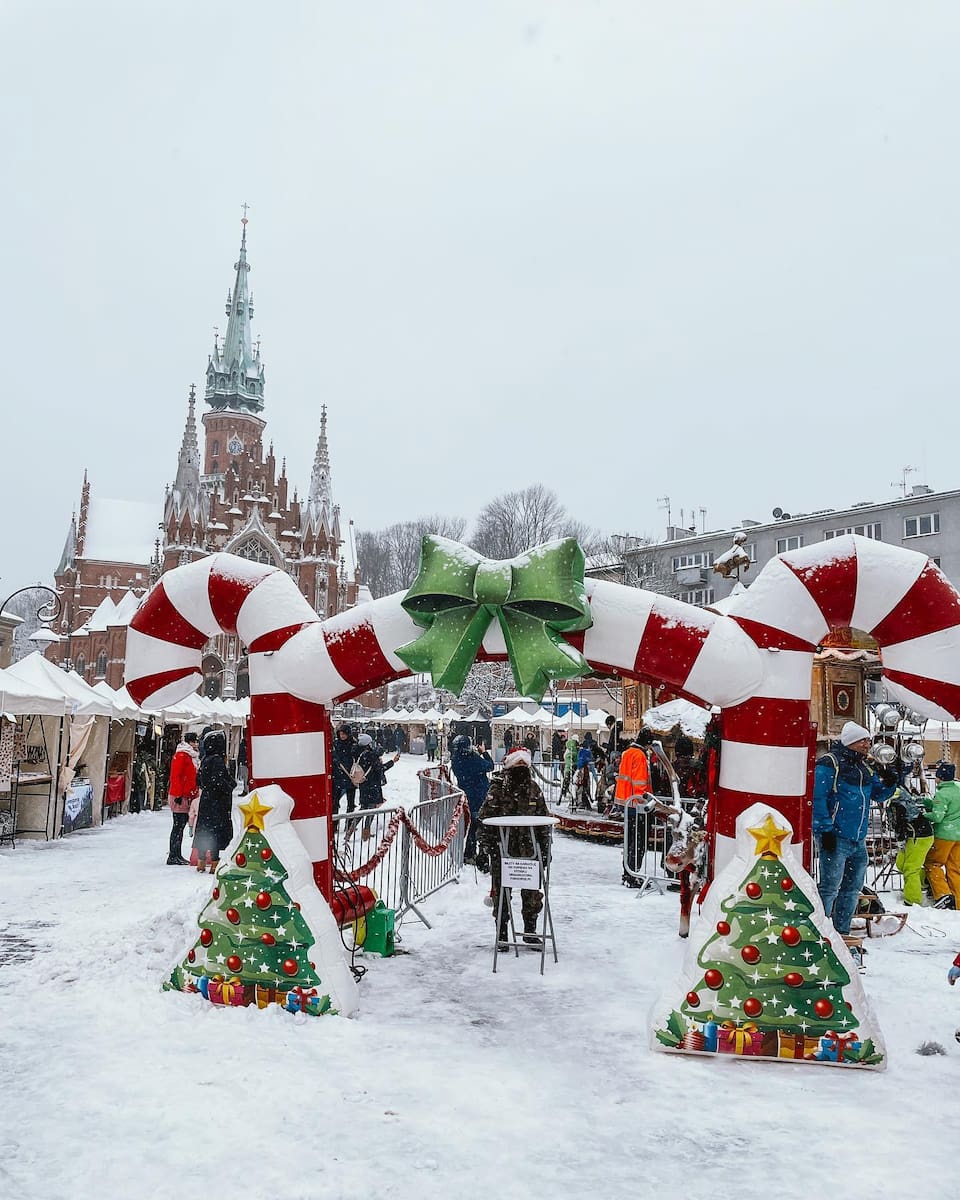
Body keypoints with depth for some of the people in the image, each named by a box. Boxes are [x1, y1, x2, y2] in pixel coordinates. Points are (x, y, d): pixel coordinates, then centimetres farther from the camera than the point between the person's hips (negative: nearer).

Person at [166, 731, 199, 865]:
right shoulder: (181, 755, -12)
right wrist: (178, 795, -21)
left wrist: (195, 794, 21)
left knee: (181, 825, 12)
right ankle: (173, 856, -3)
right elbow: (175, 776, -18)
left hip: (188, 797, 9)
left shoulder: (193, 756, 18)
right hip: (179, 797, -9)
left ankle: (177, 855, 18)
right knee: (178, 826, -7)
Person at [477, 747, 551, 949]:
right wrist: (488, 845, -9)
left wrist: (545, 849, 11)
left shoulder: (534, 790, 6)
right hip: (502, 851, -3)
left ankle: (530, 930, 25)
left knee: (531, 892, 9)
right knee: (502, 893, 4)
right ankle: (502, 934, 17)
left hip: (529, 851, 3)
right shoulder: (497, 790, -7)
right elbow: (484, 819, -5)